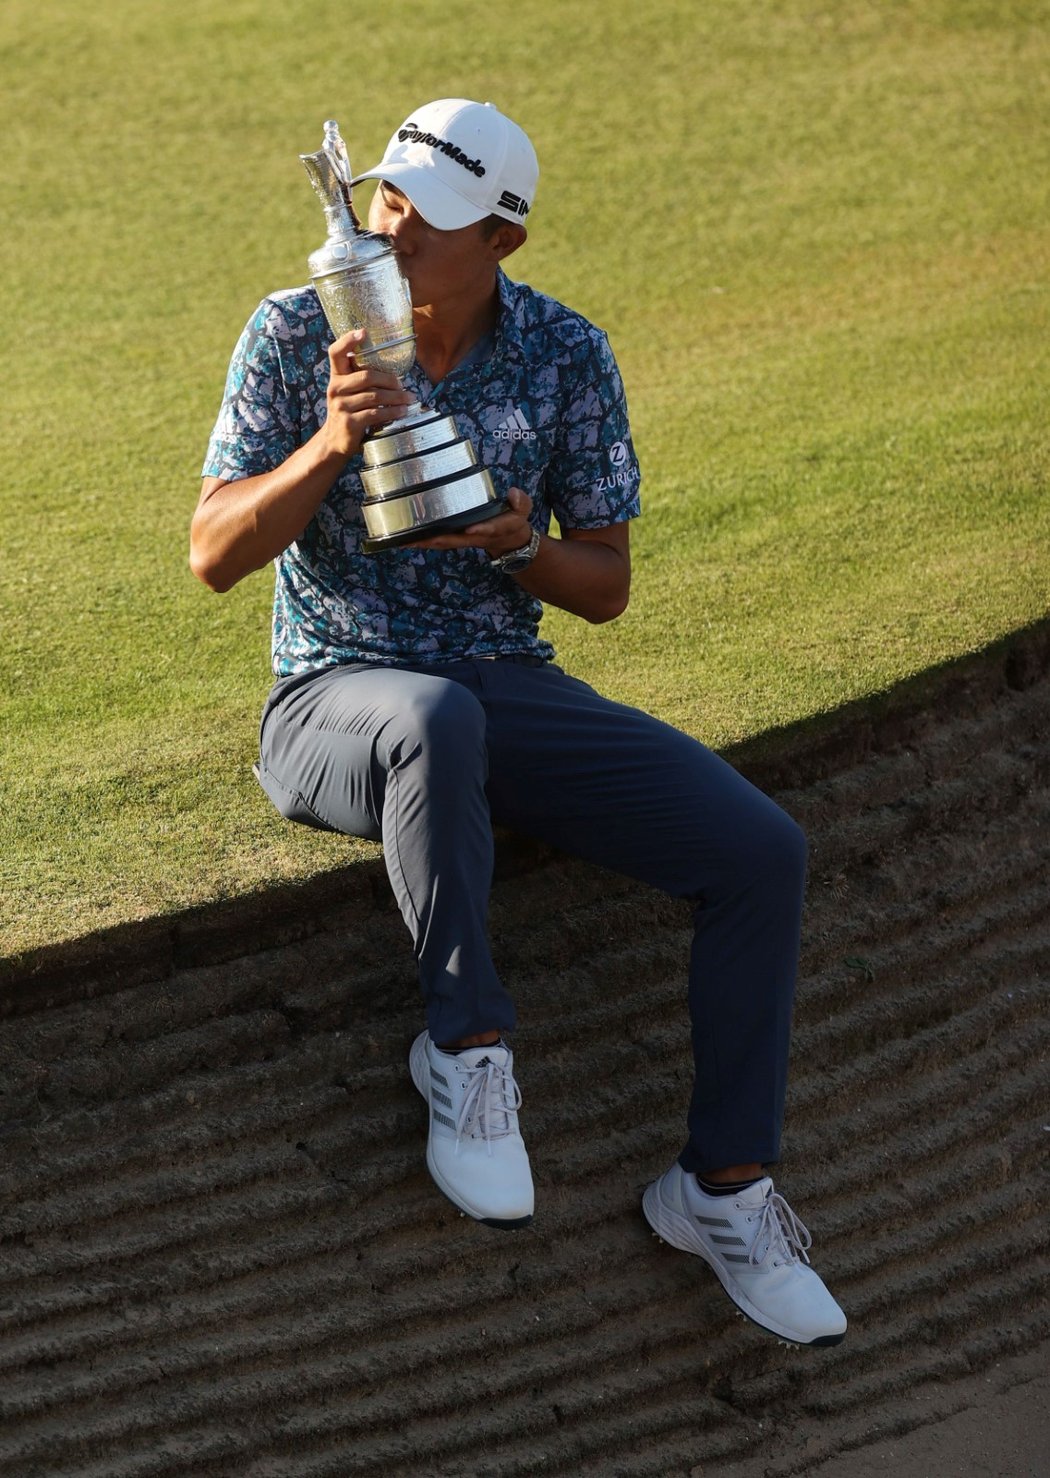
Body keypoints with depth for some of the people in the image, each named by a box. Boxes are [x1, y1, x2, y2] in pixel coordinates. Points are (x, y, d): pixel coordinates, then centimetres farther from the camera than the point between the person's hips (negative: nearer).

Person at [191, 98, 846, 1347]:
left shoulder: (569, 357, -1)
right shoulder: (296, 332, -6)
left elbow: (605, 589, 4)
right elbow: (213, 556, -10)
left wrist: (516, 544, -19)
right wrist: (328, 447, -27)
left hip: (513, 692, 3)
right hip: (337, 696, -3)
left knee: (760, 853, -16)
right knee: (437, 723, -42)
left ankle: (723, 1189, 0)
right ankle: (466, 1045, -21)